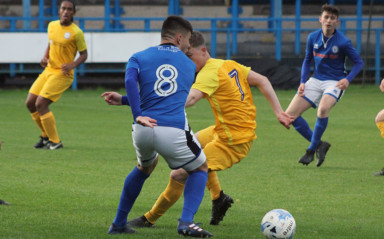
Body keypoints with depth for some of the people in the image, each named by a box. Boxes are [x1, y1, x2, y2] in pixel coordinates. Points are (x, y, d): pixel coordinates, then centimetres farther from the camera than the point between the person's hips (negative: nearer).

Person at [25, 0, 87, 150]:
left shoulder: (76, 32, -12)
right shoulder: (52, 26, 7)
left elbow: (84, 54, -5)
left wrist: (72, 65, -22)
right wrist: (45, 57, 2)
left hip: (63, 74, -7)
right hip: (49, 70, 7)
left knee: (40, 104, -17)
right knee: (30, 102, 4)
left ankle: (55, 142, -7)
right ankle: (46, 136, 20)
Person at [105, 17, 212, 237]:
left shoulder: (139, 58, 14)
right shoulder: (189, 65, 18)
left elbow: (130, 80, -8)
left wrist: (138, 115, -10)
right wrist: (122, 100, 33)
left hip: (143, 129, 3)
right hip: (174, 131, -3)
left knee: (145, 167, 34)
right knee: (200, 169, 22)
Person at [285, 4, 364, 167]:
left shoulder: (342, 42, -11)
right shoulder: (313, 37, 1)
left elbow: (359, 62, -3)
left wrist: (347, 79, -20)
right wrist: (302, 82, 4)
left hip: (335, 83, -5)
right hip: (316, 80, 5)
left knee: (323, 109, -36)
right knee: (290, 115, -7)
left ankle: (312, 149, -19)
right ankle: (319, 144, 7)